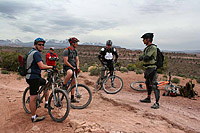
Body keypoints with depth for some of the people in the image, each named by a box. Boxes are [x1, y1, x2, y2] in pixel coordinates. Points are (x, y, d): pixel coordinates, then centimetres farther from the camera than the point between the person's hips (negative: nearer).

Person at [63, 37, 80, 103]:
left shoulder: (75, 51, 13)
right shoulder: (66, 50, -10)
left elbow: (77, 60, 12)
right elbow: (65, 61, -15)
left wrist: (77, 67, -5)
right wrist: (72, 67, -19)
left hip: (74, 67, 7)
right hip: (67, 66, -7)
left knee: (73, 83, 4)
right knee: (70, 73, -41)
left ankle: (72, 98, 9)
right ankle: (64, 85, -18)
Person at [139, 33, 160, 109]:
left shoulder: (153, 47, -15)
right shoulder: (146, 48, 15)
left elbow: (146, 57, -26)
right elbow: (140, 58, 8)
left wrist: (144, 57, -4)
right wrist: (143, 57, -14)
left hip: (152, 69, -10)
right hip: (147, 68, 10)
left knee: (154, 85, -13)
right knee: (148, 84, 21)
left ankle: (157, 103, -12)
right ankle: (148, 98, 37)